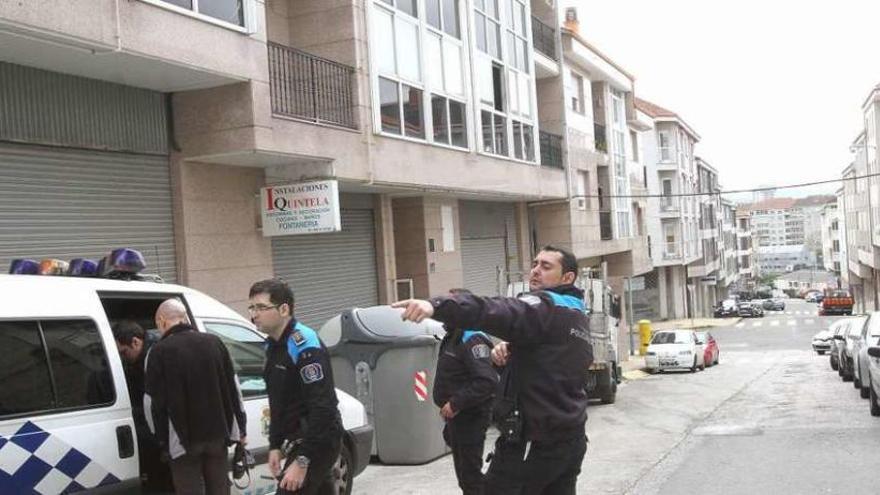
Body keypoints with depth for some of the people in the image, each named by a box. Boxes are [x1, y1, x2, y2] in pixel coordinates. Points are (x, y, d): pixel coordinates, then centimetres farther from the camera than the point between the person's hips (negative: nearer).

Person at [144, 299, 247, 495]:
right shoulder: (214, 342, 6)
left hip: (183, 439, -4)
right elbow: (233, 389, 10)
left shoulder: (160, 351, -9)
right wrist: (241, 428, 15)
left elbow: (153, 402, -9)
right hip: (218, 434, 5)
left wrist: (161, 438, 2)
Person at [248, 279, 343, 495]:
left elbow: (322, 408, -24)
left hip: (317, 442, -9)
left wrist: (302, 461, -25)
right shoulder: (274, 346, 11)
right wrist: (275, 446, 13)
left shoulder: (304, 346, -18)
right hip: (298, 441, 9)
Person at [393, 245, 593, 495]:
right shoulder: (577, 316, 15)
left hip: (531, 442, -9)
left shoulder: (546, 307, -15)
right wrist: (512, 349, -1)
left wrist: (435, 305, -49)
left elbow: (499, 312, -34)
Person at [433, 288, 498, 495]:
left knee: (470, 472, -4)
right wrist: (447, 404, 15)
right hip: (456, 417, 10)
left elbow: (487, 381, -30)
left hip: (470, 418, -10)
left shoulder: (473, 339, -20)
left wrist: (455, 403, -27)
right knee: (463, 471, 23)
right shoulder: (452, 337, 13)